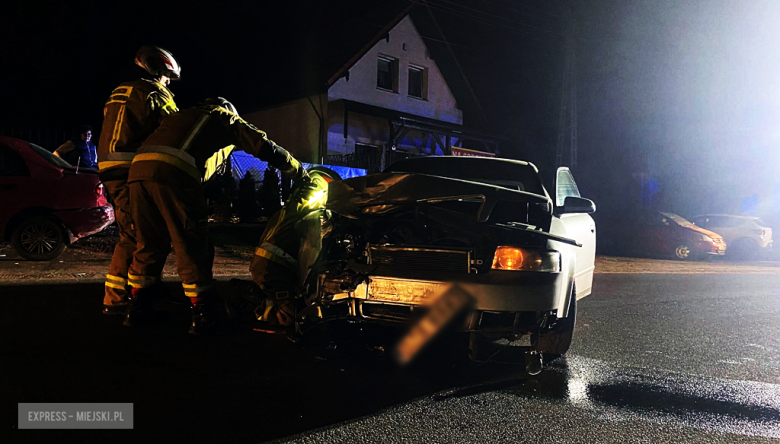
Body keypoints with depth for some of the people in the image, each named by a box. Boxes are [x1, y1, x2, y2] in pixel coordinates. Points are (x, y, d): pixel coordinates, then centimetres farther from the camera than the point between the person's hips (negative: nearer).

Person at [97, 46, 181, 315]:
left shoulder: (120, 92, 24)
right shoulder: (153, 92, -5)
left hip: (112, 171, 10)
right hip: (131, 170, -10)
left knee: (133, 233, 17)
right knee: (133, 236, -8)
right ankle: (115, 299, -7)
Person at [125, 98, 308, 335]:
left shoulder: (180, 116, 39)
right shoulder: (224, 117, 22)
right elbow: (264, 146, 14)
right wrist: (302, 174, 24)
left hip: (138, 167, 6)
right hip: (174, 174, -6)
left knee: (149, 244, 16)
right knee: (191, 247, 0)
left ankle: (136, 309, 22)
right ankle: (202, 316, 3)